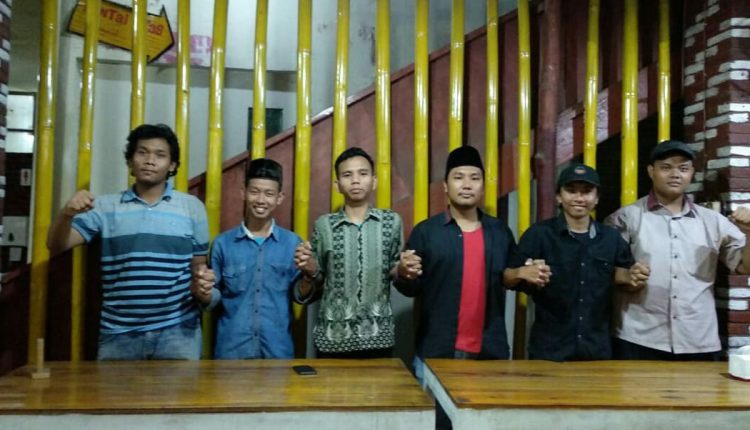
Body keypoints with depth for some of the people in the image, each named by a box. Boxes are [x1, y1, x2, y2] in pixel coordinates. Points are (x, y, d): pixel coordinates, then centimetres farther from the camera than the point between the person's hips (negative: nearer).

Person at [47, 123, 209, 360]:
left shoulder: (192, 207, 4)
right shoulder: (105, 206, 5)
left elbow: (198, 265, 9)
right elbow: (56, 245, -2)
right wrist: (67, 213, -20)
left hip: (176, 330, 0)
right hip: (118, 332, 1)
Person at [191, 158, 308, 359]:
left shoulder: (293, 243, 0)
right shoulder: (223, 242, 0)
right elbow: (214, 299, 4)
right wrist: (203, 292, -17)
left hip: (277, 350, 0)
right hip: (231, 349, 0)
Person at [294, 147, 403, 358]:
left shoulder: (392, 221, 1)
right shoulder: (324, 224, 1)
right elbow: (317, 282, 7)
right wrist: (309, 271, -13)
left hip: (378, 335, 0)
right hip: (333, 336, 0)